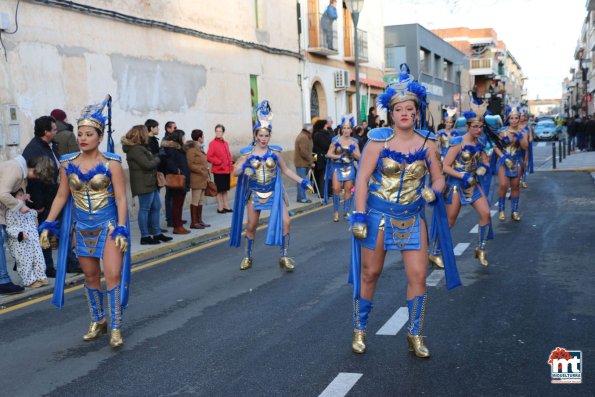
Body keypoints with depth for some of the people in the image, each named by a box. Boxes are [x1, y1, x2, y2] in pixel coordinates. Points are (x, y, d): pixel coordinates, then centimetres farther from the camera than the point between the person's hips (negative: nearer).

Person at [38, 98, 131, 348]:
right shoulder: (68, 164, 1)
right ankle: (97, 322, 28)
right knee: (90, 276, 12)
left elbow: (121, 198, -11)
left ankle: (116, 327, -1)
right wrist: (48, 224, 1)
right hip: (81, 228, 4)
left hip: (108, 225, -4)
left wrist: (121, 229, -17)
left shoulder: (111, 163, -10)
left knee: (113, 275, -10)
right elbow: (61, 196, 7)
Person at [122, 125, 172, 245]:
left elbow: (150, 161, 17)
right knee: (145, 209, -4)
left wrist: (154, 158, -2)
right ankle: (145, 237, 2)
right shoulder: (135, 149, -16)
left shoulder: (140, 147, 17)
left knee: (156, 207, 15)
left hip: (150, 183, 11)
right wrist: (157, 159, -5)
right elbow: (147, 164, -21)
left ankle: (157, 233, 22)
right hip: (144, 184, -11)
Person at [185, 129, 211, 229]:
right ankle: (193, 222, -2)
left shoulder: (199, 148, 17)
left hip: (202, 179, 9)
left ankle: (199, 220, 20)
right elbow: (190, 164, -19)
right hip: (196, 179, -9)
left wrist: (206, 172, 15)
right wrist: (201, 171, -19)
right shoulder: (191, 149, -12)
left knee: (201, 200, 13)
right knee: (195, 200, -6)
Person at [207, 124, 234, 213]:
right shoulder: (213, 143, -9)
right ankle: (220, 207, 7)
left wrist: (231, 161, 4)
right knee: (219, 189, 0)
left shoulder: (225, 143, 10)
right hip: (218, 170, -6)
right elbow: (209, 157, -12)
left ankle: (225, 206, 21)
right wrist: (219, 162, -16)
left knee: (225, 189, 13)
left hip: (227, 170, 6)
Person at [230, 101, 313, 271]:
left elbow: (286, 170, 5)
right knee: (251, 225, 9)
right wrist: (245, 166, -26)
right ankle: (248, 257, 28)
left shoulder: (275, 151, -2)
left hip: (274, 193, 0)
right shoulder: (247, 153, -4)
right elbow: (235, 172, -4)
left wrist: (302, 181, -3)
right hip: (254, 193, 0)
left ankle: (284, 257, 3)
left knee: (285, 222, -11)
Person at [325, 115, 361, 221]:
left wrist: (352, 151, -15)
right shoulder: (336, 140, -1)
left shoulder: (354, 142, 6)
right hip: (337, 167, -2)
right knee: (336, 189, -12)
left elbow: (358, 157, 3)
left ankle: (346, 211, 15)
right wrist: (338, 156, -19)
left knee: (348, 190, 3)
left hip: (349, 168, 2)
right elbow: (329, 154, -3)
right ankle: (336, 212, 0)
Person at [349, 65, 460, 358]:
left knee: (418, 275, -1)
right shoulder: (378, 141, -8)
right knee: (369, 273, 8)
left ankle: (415, 334, 17)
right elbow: (362, 179, -9)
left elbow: (439, 178, 9)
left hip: (412, 218, 3)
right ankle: (359, 330, 25)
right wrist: (359, 216, -14)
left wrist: (434, 192, -15)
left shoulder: (427, 143, 0)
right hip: (378, 215, -2)